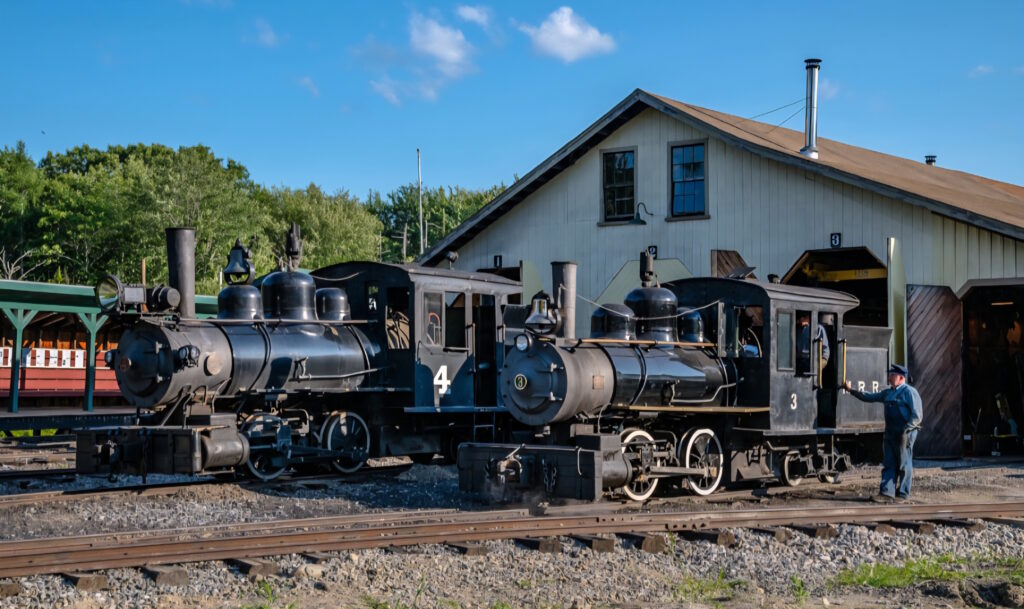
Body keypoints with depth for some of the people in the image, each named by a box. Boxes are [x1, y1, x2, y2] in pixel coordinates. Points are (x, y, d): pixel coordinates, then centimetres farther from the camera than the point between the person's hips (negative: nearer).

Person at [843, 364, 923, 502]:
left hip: (905, 434, -8)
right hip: (890, 433, 8)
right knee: (888, 464, 5)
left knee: (904, 465, 0)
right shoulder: (887, 393, 15)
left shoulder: (909, 392, -9)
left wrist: (905, 431, -18)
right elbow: (869, 397, 21)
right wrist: (851, 390, 15)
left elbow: (916, 416, -13)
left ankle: (903, 494, 7)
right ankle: (886, 493, 5)